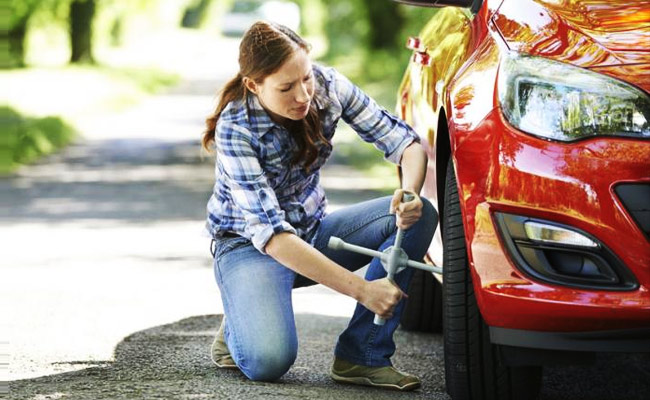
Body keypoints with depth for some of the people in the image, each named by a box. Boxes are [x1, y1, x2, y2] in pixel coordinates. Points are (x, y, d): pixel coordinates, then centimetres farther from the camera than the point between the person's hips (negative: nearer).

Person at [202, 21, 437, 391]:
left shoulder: (328, 86, -14)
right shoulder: (235, 128, -27)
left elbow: (406, 141, -9)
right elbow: (270, 234, -33)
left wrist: (410, 191, -34)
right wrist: (361, 289, -38)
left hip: (313, 230, 6)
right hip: (248, 244, -5)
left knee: (419, 215, -19)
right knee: (269, 360, -33)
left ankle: (362, 356, -17)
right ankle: (239, 328, 6)